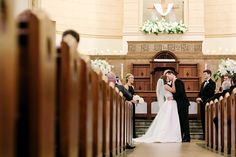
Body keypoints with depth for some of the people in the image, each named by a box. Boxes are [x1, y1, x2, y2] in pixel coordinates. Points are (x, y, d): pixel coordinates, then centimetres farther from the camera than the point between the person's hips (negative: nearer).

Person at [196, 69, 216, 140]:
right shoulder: (203, 83, 21)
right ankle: (204, 135, 10)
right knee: (203, 119, 6)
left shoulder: (212, 83, -7)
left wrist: (202, 98, -17)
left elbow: (210, 93, -16)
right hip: (202, 103, 8)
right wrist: (198, 98, 2)